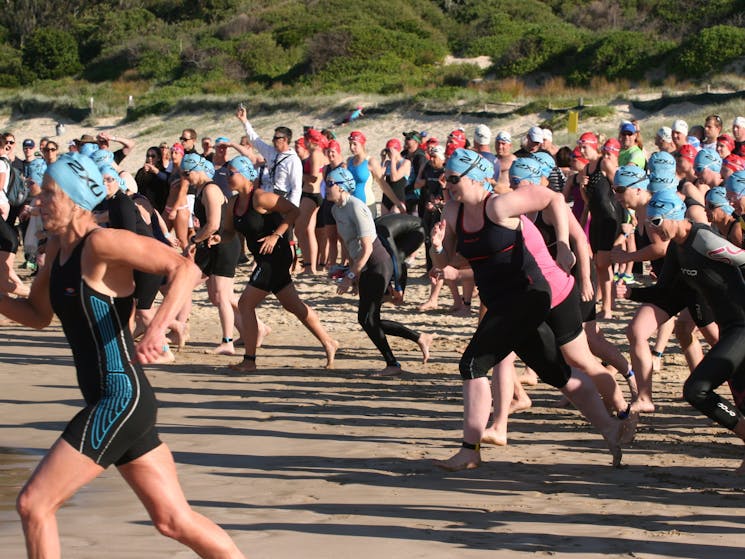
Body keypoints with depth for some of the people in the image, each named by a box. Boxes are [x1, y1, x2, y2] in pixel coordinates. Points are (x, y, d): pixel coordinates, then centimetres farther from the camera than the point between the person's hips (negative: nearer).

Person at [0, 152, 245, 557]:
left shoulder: (101, 243, -14)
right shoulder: (58, 248, 12)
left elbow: (185, 269, -20)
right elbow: (38, 315, 24)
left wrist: (158, 328, -34)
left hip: (121, 399, -9)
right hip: (111, 401, 9)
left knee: (33, 503, -6)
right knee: (175, 520, 12)